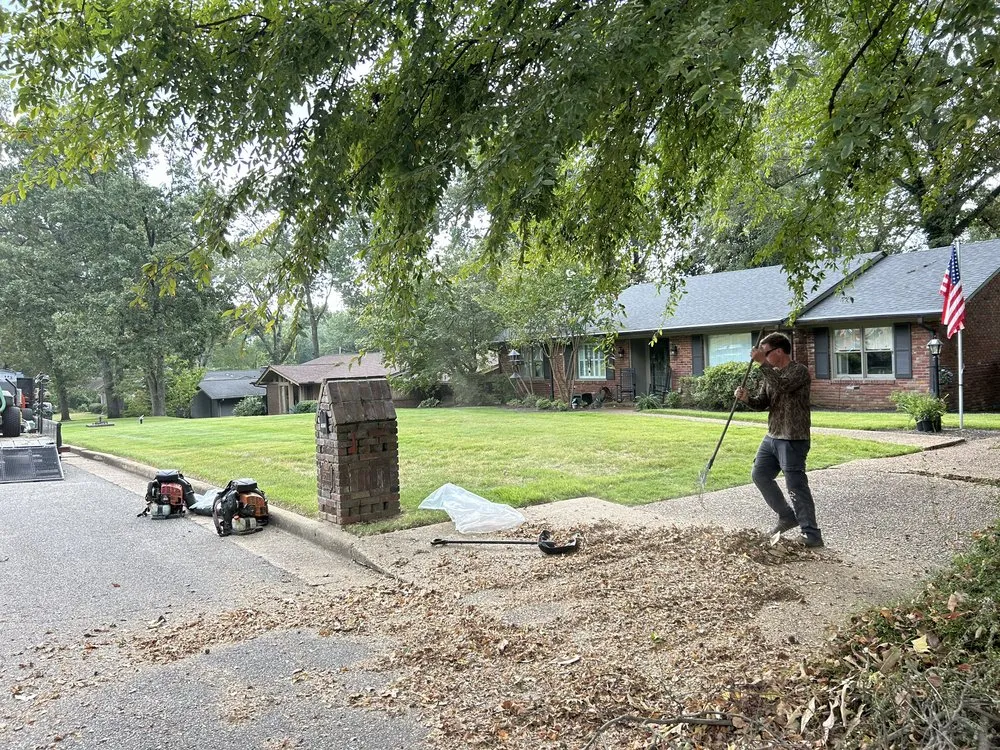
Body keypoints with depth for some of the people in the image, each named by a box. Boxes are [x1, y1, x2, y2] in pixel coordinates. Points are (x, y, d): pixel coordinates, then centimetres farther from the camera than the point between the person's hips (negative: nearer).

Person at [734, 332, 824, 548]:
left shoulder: (800, 371, -12)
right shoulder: (771, 373, 12)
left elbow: (781, 386, -31)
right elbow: (762, 402, 12)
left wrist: (762, 363, -29)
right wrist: (746, 398, -8)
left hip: (793, 439, -9)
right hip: (772, 436, 9)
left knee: (796, 485, -7)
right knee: (759, 474, 13)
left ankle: (812, 534, 3)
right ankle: (788, 516, 27)